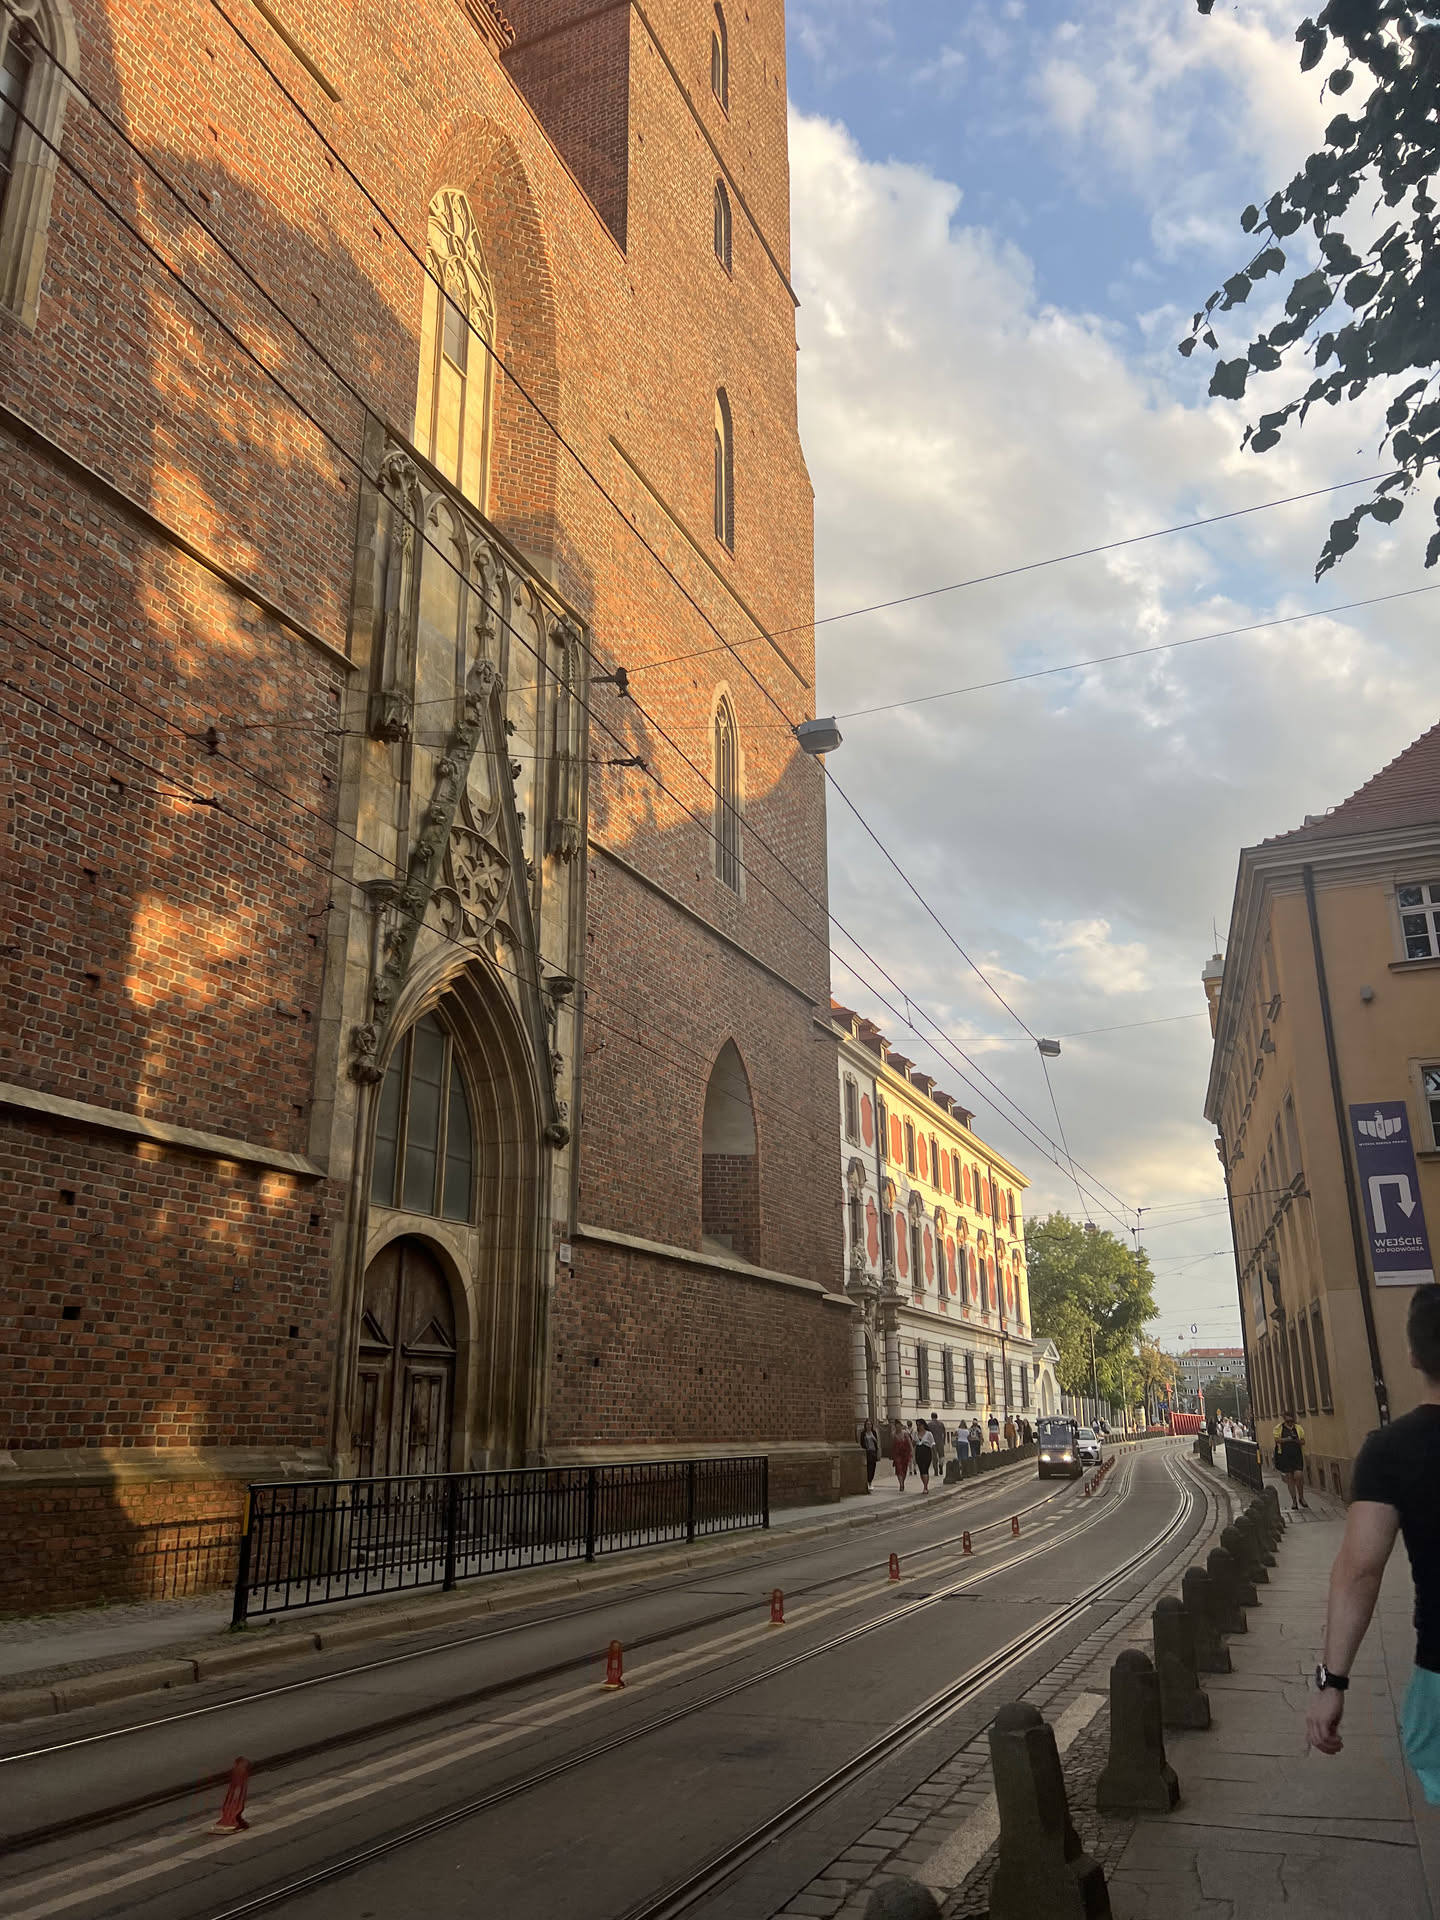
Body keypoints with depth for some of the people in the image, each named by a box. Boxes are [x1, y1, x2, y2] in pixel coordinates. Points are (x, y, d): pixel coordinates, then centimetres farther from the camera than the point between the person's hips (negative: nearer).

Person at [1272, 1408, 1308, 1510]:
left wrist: (1296, 1440, -13)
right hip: (1284, 1455, 0)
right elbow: (1277, 1440, -7)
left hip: (1297, 1455, 0)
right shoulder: (1279, 1428, 3)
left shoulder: (1298, 1428, 8)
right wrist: (1287, 1439, -19)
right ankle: (1294, 1502, 11)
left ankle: (1301, 1498, 8)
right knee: (1289, 1478, 3)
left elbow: (1303, 1441, 7)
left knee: (1298, 1475, -14)